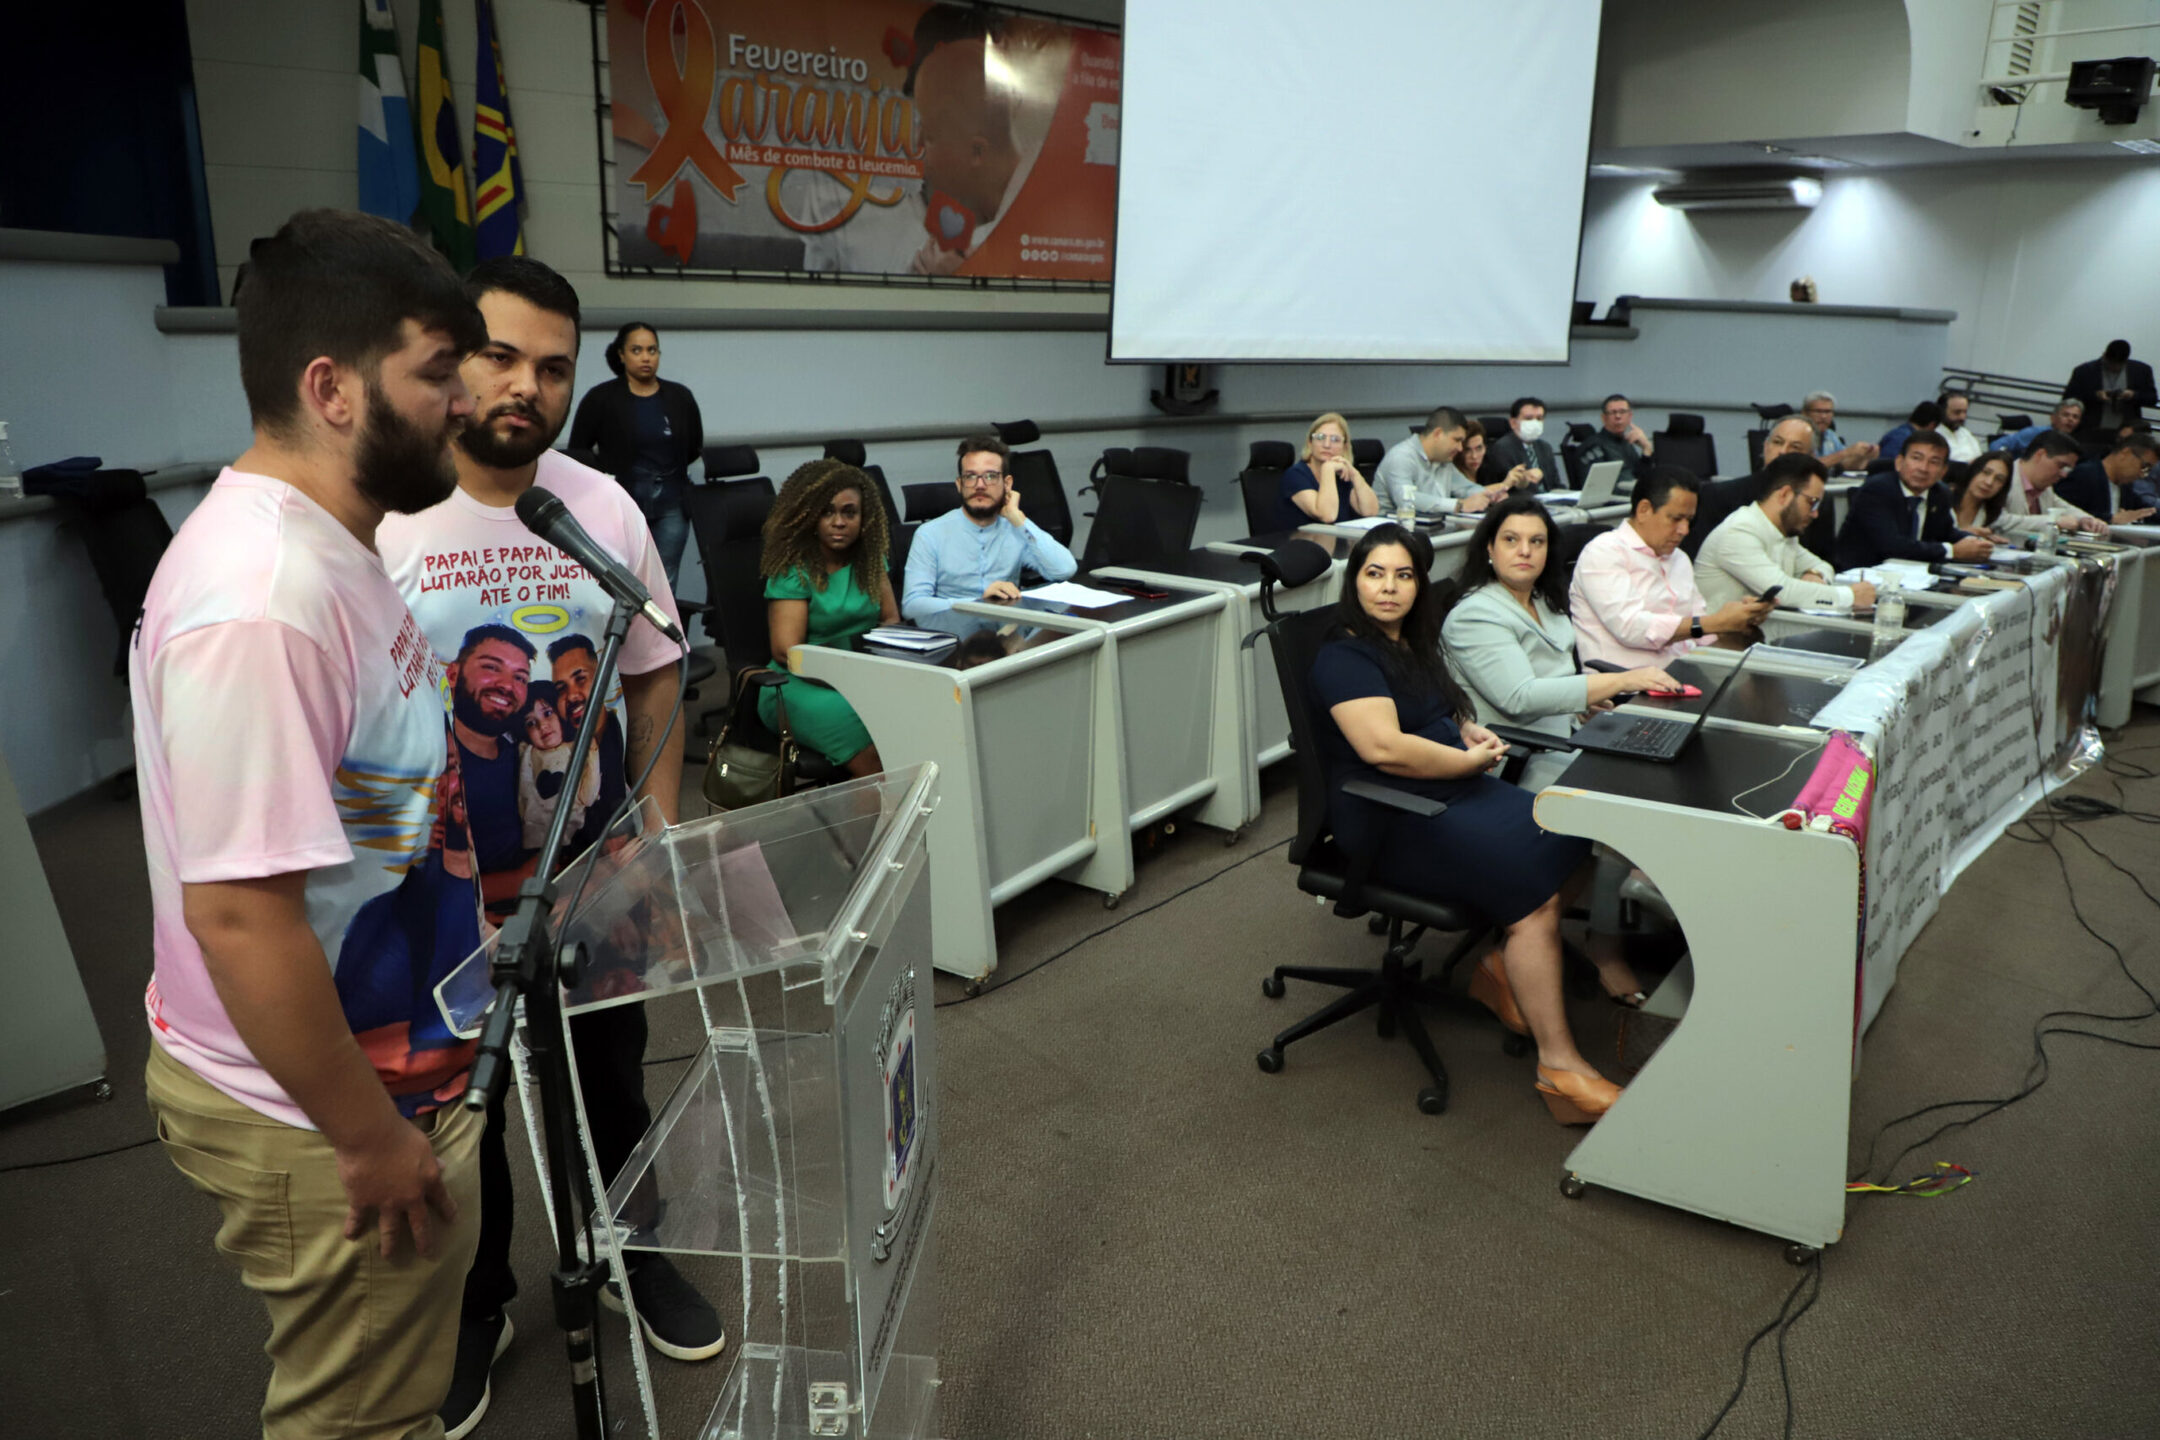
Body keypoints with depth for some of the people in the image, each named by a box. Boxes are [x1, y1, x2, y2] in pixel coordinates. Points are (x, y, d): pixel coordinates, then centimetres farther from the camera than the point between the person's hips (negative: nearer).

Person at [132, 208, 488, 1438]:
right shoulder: (262, 601, -29)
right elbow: (239, 914, -29)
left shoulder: (332, 548, 4)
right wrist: (368, 1140, -20)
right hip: (330, 1120, -9)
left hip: (395, 1070, 9)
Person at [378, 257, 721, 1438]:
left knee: (611, 1088, 21)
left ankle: (629, 1254, 46)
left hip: (598, 878, 3)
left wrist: (660, 828, 0)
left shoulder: (604, 508, -3)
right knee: (459, 1115, 17)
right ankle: (473, 1308, 42)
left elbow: (652, 678, 5)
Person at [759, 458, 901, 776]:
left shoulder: (870, 559, 11)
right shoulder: (794, 571, -5)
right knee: (878, 754, -32)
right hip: (801, 684, -5)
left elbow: (891, 618, 15)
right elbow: (786, 650, -12)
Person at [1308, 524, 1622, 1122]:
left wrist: (1472, 731, 10)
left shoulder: (1412, 645, 17)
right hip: (1392, 821, -9)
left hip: (1453, 790, 10)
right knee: (1535, 887, -22)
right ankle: (1558, 1065, -16)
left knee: (1568, 841, -8)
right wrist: (1470, 760, -14)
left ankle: (1502, 967, 7)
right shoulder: (1345, 658, -13)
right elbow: (1384, 748, -26)